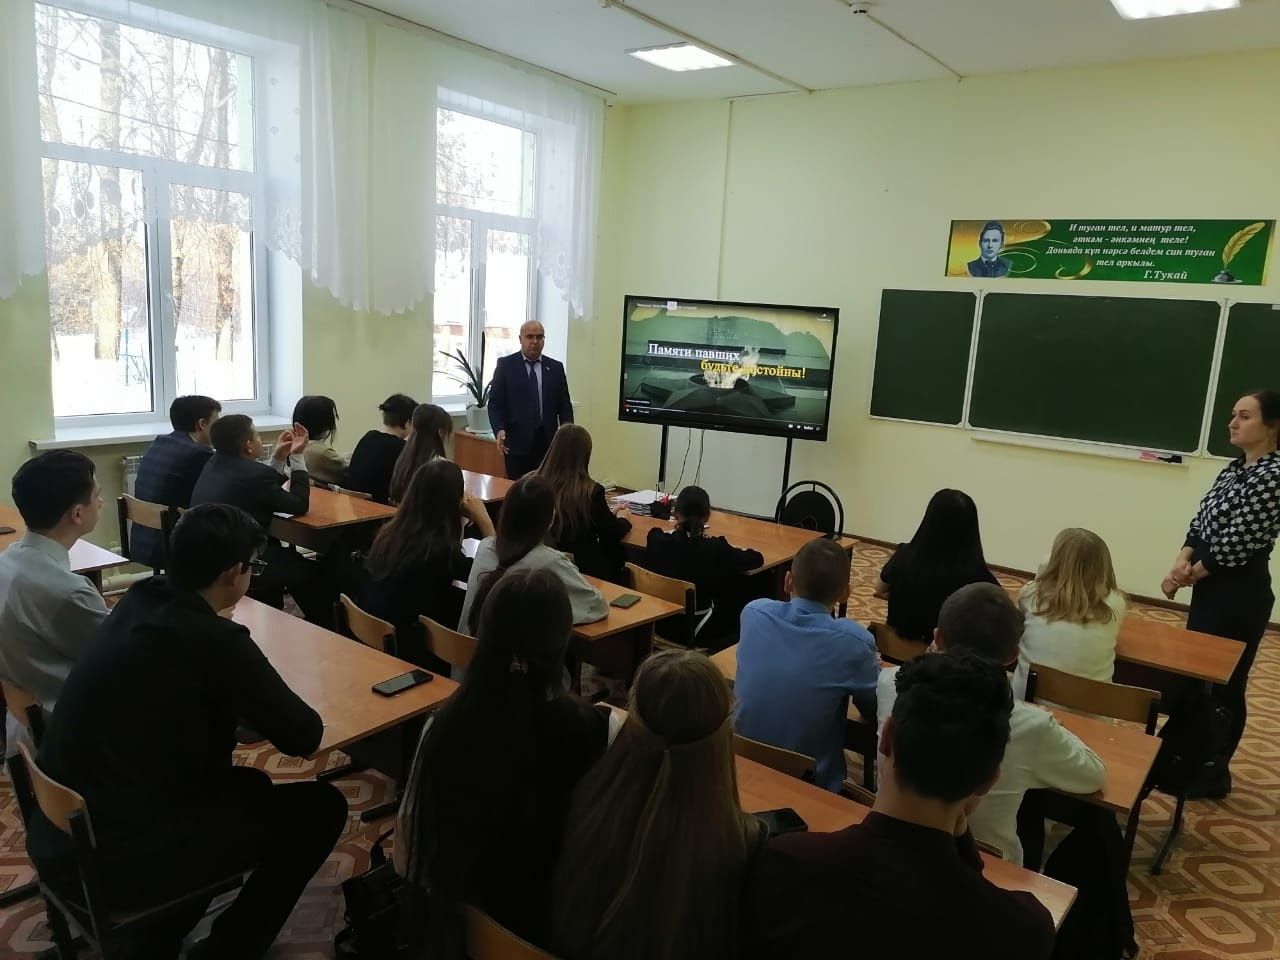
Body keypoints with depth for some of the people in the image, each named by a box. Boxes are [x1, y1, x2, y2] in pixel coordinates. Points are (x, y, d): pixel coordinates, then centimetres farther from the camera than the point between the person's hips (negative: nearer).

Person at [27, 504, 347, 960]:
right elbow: (304, 736, -13)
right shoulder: (214, 640, -23)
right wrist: (266, 703, 7)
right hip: (111, 861, -9)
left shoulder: (138, 602, 2)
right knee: (320, 807, 1)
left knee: (248, 786, 26)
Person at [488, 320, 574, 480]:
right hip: (517, 441, -2)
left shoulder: (556, 367, 11)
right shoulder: (505, 365, 4)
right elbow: (495, 402, 1)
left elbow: (564, 404, 10)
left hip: (547, 441, 2)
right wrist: (499, 430, -15)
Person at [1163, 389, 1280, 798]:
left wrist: (1187, 575, -9)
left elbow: (1238, 544, -20)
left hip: (1241, 594, -9)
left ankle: (1213, 772, 19)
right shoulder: (1234, 468, 11)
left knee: (1223, 684, 3)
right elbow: (1200, 524, 10)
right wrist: (1182, 563, -7)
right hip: (1210, 586, 9)